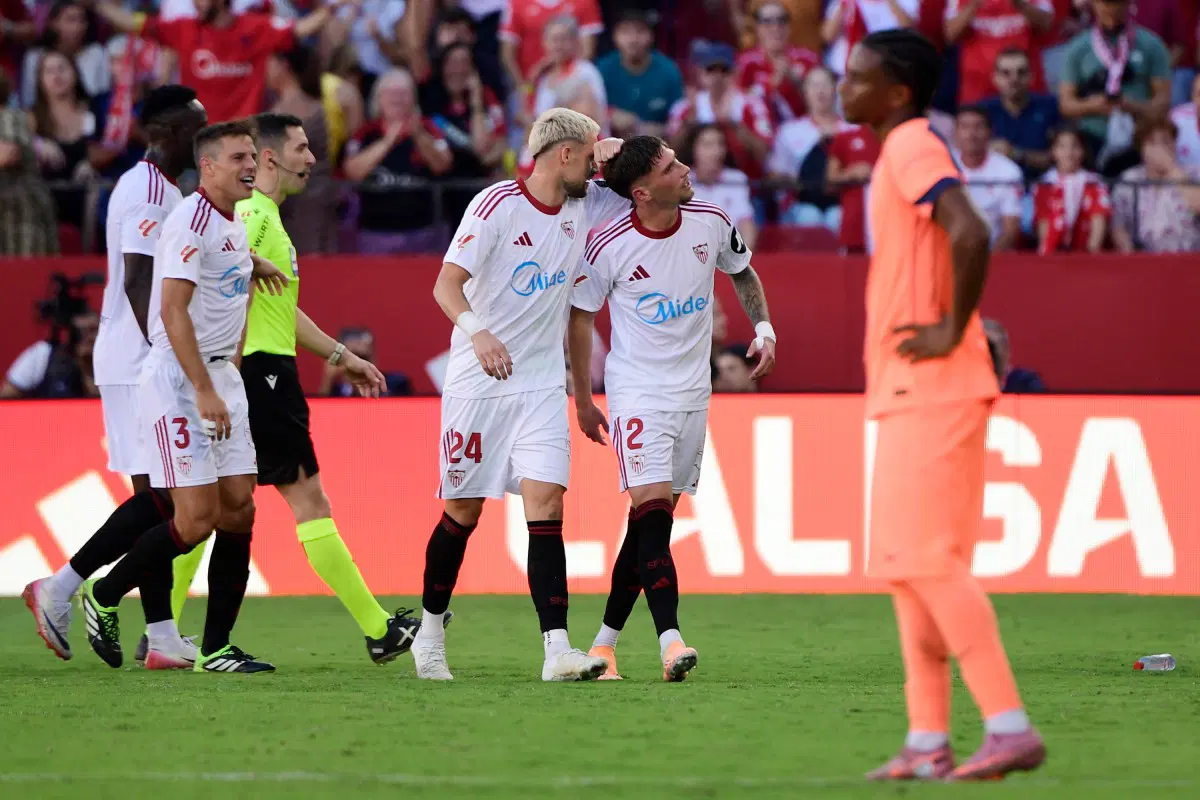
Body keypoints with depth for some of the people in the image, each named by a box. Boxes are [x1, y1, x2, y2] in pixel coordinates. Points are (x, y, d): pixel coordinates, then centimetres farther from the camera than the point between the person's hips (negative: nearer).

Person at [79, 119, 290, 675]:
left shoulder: (235, 227, 15)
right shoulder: (191, 221, -15)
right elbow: (172, 310, -22)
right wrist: (204, 391, -25)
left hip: (220, 377, 9)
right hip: (177, 379, -9)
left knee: (238, 510, 2)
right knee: (197, 519, -12)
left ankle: (215, 649, 6)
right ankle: (103, 597, 8)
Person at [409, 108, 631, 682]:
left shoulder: (588, 206, 6)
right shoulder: (496, 205, -12)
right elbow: (447, 283, -17)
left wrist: (614, 156, -3)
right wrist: (477, 330, -37)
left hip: (543, 386, 4)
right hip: (478, 382, -4)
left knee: (546, 505, -11)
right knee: (462, 512, 5)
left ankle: (557, 650, -18)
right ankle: (429, 635, 25)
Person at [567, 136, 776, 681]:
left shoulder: (710, 222, -3)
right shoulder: (608, 246, -14)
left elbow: (742, 272, 18)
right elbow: (579, 315, 1)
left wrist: (763, 328, 3)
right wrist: (583, 400, 5)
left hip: (693, 392, 5)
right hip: (637, 391, -4)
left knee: (650, 524, 6)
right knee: (652, 510, -19)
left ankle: (605, 642, 16)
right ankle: (670, 641, -28)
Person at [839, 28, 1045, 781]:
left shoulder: (915, 147, -12)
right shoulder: (903, 151, 18)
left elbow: (970, 233, -28)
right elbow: (949, 241, 28)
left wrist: (953, 330, -20)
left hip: (932, 386, -10)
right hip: (910, 390, 10)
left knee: (925, 557, -12)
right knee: (904, 564, 10)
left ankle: (1010, 726, -13)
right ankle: (929, 742, 11)